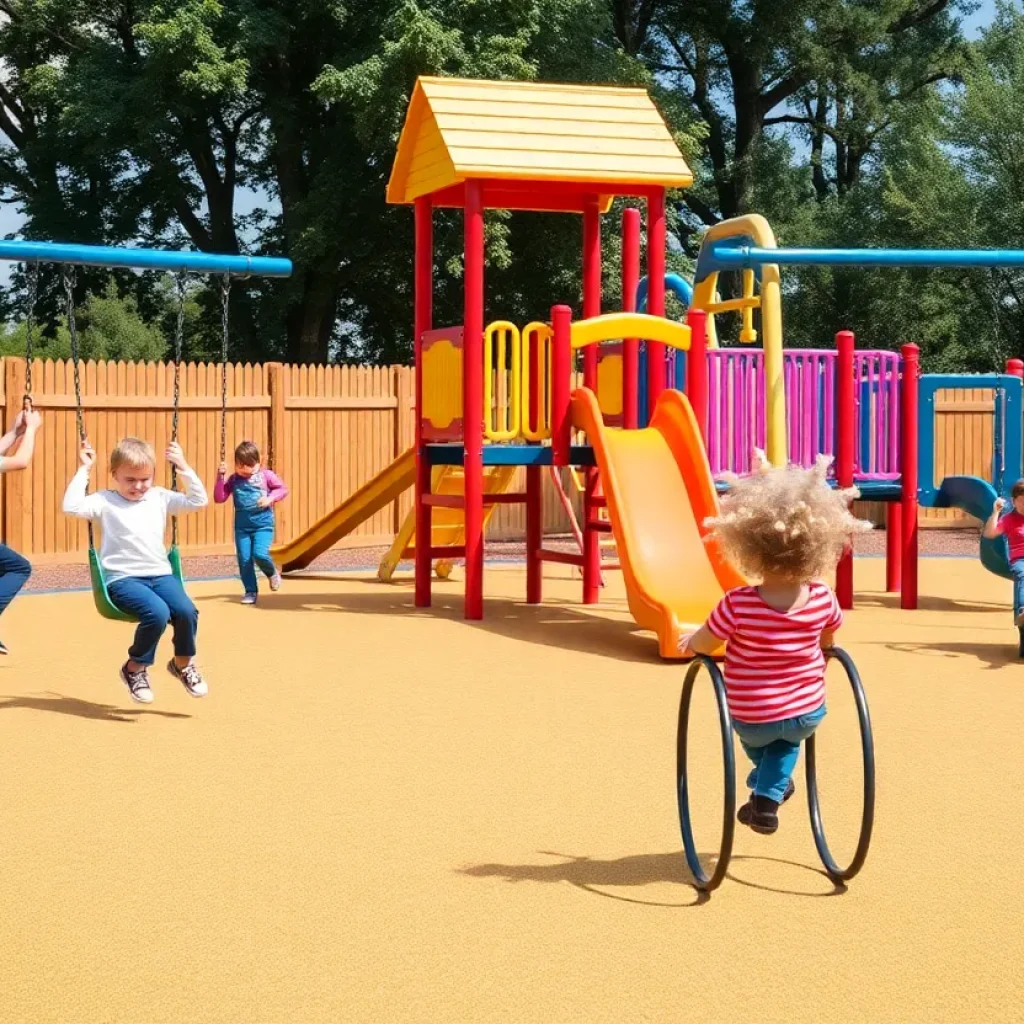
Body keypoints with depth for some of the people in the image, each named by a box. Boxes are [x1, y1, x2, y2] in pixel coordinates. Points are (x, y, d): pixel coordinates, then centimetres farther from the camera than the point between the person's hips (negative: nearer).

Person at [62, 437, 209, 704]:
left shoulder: (159, 498, 15)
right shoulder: (105, 501, 3)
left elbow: (198, 501, 10)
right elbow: (72, 506, -13)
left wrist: (184, 468, 3)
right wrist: (84, 470, -10)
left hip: (160, 574, 4)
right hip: (123, 579, -4)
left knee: (186, 611, -24)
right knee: (157, 613, -31)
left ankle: (183, 663, 6)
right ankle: (135, 668, -4)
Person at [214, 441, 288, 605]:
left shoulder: (265, 475, 0)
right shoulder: (234, 479, 4)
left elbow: (283, 489, 4)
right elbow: (219, 498, 0)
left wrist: (270, 499, -14)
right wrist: (220, 477, -8)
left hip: (263, 524, -3)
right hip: (242, 525, 3)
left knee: (260, 554, -20)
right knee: (244, 559, 0)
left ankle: (272, 573, 12)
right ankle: (250, 591, 15)